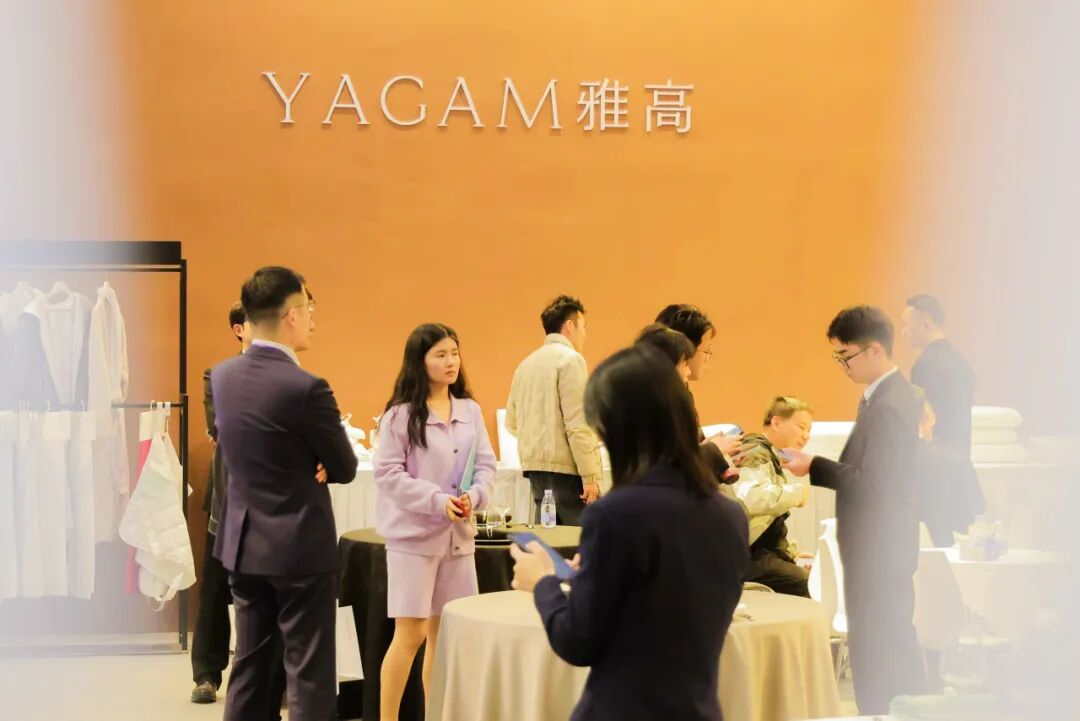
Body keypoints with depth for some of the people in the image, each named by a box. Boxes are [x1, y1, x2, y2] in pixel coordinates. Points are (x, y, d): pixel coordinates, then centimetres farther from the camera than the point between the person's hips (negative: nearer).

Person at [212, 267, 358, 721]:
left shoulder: (222, 376, 1)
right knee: (309, 675, -1)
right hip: (300, 547, -7)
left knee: (249, 666, 15)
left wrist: (298, 465, 2)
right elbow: (345, 469, -10)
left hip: (242, 542, 7)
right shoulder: (306, 389, -21)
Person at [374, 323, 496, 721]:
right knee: (410, 634, -5)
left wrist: (473, 496, -14)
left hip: (458, 534, 5)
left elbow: (486, 464, 7)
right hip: (413, 533, -5)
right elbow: (387, 473, -12)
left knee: (444, 632, 11)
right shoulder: (400, 415, -8)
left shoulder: (470, 411, 6)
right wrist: (437, 500, -20)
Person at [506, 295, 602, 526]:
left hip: (534, 465, 8)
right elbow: (577, 423, -15)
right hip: (565, 466, -8)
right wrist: (590, 477, -15)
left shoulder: (527, 364, 14)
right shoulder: (570, 359, -8)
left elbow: (512, 422, 18)